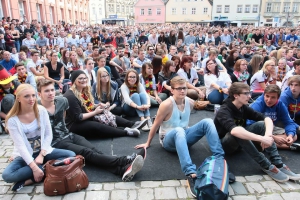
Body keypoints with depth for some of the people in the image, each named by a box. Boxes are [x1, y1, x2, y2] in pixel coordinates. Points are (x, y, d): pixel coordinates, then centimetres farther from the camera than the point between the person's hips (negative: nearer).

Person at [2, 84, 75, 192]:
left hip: (44, 151, 3)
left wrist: (41, 155, -15)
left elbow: (49, 135, -4)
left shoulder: (41, 110, -7)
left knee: (71, 155, -19)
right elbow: (20, 146, -19)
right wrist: (34, 167, -26)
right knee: (7, 175, -30)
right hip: (24, 156, -2)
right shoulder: (12, 120, -14)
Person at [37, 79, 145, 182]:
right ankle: (126, 160, -43)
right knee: (87, 152, -27)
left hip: (69, 135, 5)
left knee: (94, 150, -22)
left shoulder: (62, 101, 2)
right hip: (55, 143, -5)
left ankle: (123, 170, -43)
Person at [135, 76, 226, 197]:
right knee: (178, 130, -42)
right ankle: (191, 173, -56)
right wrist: (148, 143, -3)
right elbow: (155, 125, -11)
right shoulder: (167, 104, -20)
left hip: (184, 137, 6)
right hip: (169, 140, -6)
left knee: (207, 122, -16)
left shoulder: (190, 102, -3)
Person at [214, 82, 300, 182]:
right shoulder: (223, 111, -26)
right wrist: (262, 139, -48)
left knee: (262, 124, -14)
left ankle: (278, 164, -20)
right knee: (238, 133, -38)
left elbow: (267, 118, -12)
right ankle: (267, 166, -27)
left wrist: (268, 134, -33)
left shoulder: (244, 108, -3)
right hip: (225, 143, -7)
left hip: (240, 142, 7)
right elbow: (234, 131, -45)